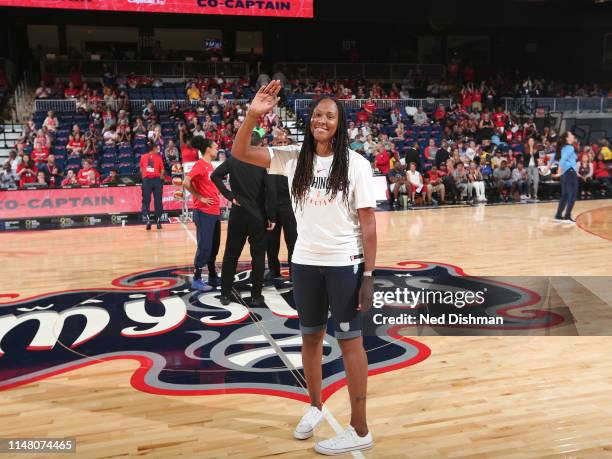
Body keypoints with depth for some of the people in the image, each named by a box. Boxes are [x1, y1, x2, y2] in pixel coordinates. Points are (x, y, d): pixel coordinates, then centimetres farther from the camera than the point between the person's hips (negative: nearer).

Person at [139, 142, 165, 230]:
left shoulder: (143, 157, 7)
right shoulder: (158, 157, 2)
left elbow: (141, 170, 11)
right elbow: (162, 171, 1)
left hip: (146, 180, 1)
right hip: (157, 180, -1)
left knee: (146, 201, 4)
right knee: (158, 201, 5)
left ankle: (147, 219, -13)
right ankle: (158, 222, 7)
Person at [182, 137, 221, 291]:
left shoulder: (209, 165, 14)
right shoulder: (200, 164, -12)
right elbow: (186, 183, -23)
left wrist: (216, 199, 13)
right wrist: (200, 198, -15)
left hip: (214, 212, 9)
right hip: (204, 212, -9)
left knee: (213, 247, 13)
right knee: (204, 247, -5)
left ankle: (212, 277, 23)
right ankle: (196, 280, 4)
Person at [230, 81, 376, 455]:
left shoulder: (356, 163, -8)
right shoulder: (294, 158, 2)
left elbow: (367, 221, -8)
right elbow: (240, 153, -3)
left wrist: (369, 274, -12)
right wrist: (254, 115, -19)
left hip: (345, 264, -4)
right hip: (305, 262, 4)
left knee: (349, 340, 1)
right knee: (311, 336, 16)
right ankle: (315, 407, 36)